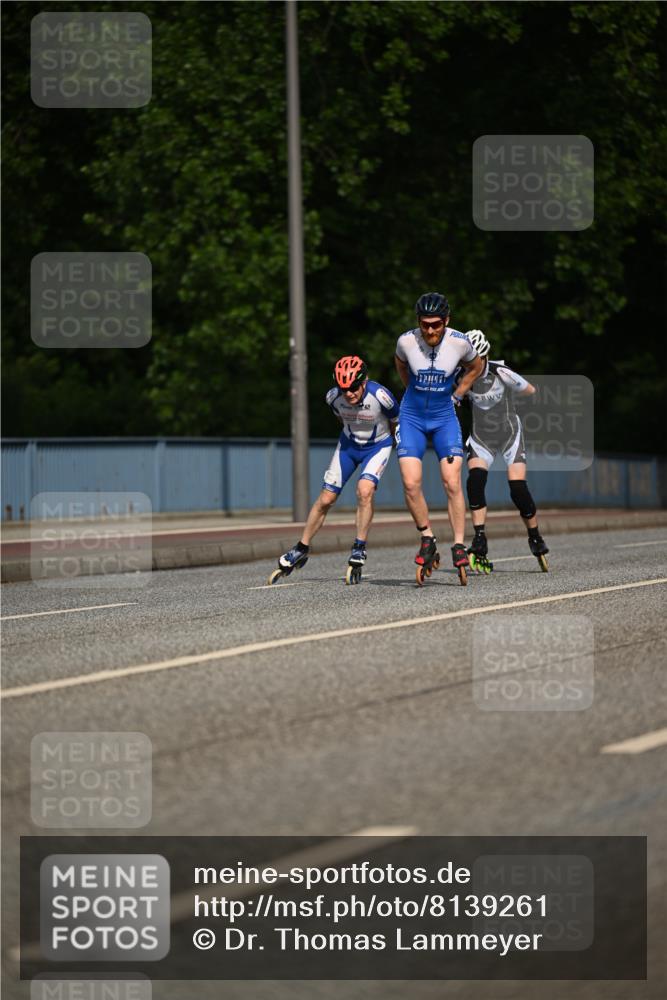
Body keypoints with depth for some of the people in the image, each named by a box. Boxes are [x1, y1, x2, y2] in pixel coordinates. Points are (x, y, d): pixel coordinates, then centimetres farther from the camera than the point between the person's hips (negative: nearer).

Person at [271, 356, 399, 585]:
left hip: (378, 445, -3)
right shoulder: (334, 397, -22)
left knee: (364, 491, -27)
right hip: (348, 444, 3)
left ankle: (359, 550, -16)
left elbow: (395, 420, -9)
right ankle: (301, 550, 17)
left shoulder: (379, 396, -32)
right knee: (325, 499, 1)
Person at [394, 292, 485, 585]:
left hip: (444, 418, 0)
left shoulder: (460, 343, -15)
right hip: (411, 418, 0)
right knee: (411, 484, -13)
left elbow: (476, 366, 10)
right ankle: (427, 539, 5)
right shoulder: (406, 341, -14)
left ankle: (458, 546, -5)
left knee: (452, 483, -12)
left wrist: (456, 396, 7)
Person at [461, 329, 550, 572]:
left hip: (509, 433, -2)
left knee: (518, 489, -12)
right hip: (481, 437, 2)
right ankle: (480, 544, -21)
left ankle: (536, 540, 11)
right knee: (475, 480, -21)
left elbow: (530, 390, -4)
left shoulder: (501, 373, -19)